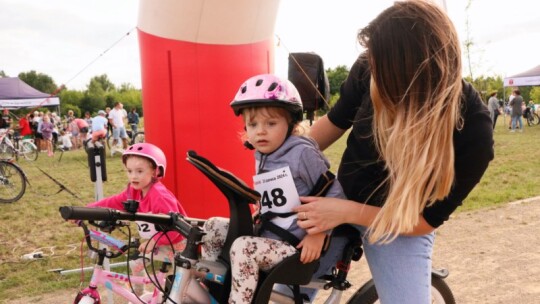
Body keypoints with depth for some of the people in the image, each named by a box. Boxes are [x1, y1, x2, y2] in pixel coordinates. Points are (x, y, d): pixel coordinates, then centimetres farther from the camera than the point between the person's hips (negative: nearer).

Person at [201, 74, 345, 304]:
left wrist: (319, 234, -21)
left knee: (242, 248, -27)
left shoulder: (302, 153, -15)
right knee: (213, 226, 4)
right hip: (268, 237, 8)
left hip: (294, 245, -8)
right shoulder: (262, 157, 8)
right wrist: (260, 217, 4)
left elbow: (335, 192, -15)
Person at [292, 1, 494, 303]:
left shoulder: (473, 131, -28)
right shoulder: (371, 70, -21)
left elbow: (427, 220, -20)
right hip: (341, 196, 3)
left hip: (402, 228, -2)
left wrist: (346, 213, -27)